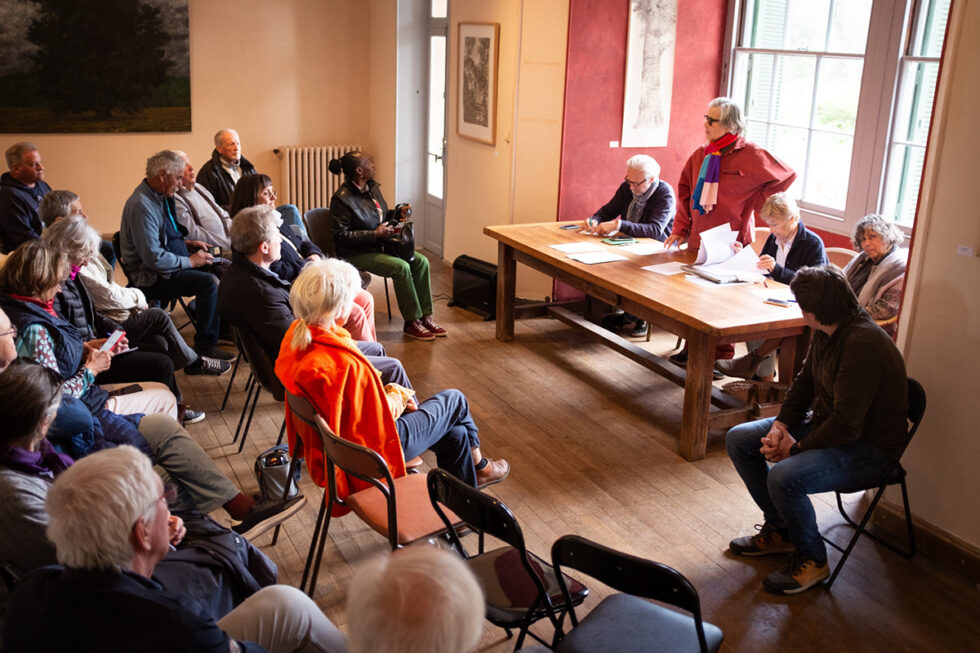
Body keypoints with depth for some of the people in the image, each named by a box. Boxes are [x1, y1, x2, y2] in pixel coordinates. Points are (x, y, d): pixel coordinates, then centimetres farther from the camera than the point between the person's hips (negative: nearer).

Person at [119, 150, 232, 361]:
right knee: (209, 282, -25)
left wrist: (186, 243, 10)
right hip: (152, 277, -10)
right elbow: (153, 257, -27)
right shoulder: (141, 205, -22)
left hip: (171, 263, 10)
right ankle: (205, 345, -16)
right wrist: (190, 261, -18)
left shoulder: (160, 197, 10)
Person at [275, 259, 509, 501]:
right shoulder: (346, 365, -39)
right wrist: (398, 397, -6)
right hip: (368, 455, -8)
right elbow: (377, 419, -26)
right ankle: (478, 465, 42)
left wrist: (387, 393, -1)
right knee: (454, 400, 14)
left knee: (455, 434, 19)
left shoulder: (296, 335, -10)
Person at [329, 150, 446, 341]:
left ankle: (425, 316, -7)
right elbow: (340, 236, -20)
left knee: (421, 261, -10)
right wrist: (375, 234, -23)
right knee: (401, 267, -27)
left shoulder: (372, 187, 9)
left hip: (379, 246, 8)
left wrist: (399, 212, 4)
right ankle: (411, 323, -16)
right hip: (356, 254, -8)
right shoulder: (342, 199, -16)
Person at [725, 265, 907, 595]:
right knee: (738, 439, 4)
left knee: (784, 478, -33)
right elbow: (805, 382, 12)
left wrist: (795, 449, -19)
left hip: (867, 449, -10)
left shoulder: (863, 344, -30)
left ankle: (812, 559, -4)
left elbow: (846, 425, -30)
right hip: (822, 423, 10)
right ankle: (779, 529, 18)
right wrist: (780, 426, -3)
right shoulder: (826, 332, -1)